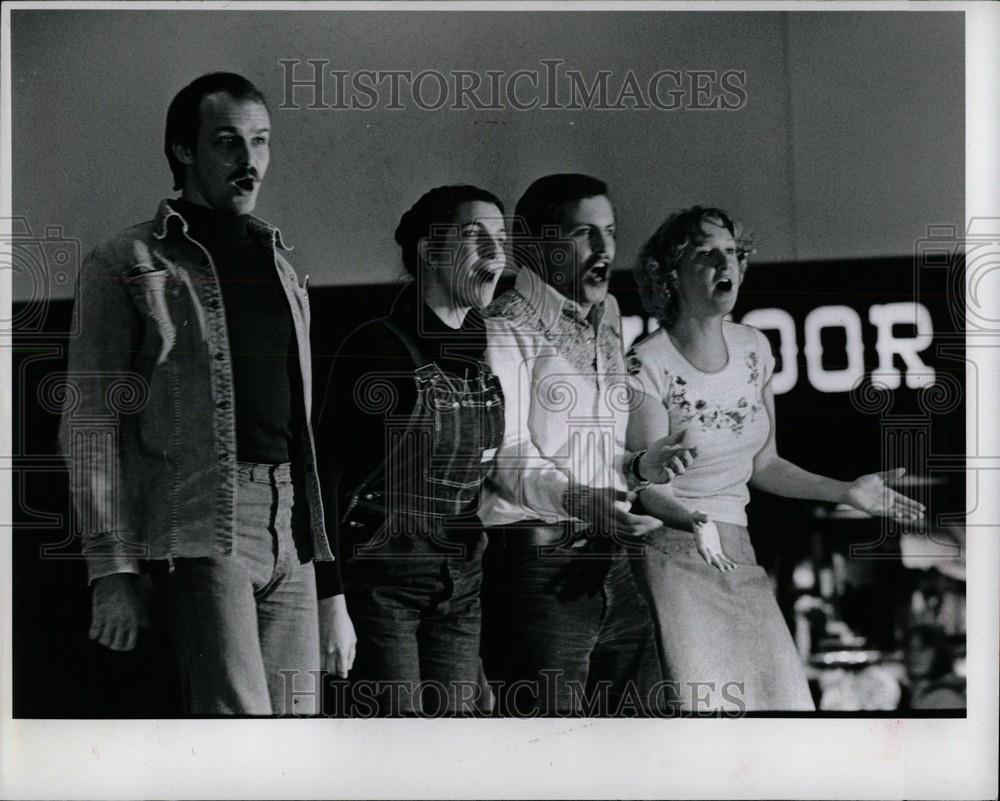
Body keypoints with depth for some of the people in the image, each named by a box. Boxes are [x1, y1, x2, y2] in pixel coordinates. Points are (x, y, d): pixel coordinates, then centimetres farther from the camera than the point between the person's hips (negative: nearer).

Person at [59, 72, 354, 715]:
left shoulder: (280, 267, 21)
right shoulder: (127, 265, 3)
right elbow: (91, 426, -2)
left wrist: (326, 564, 15)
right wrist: (112, 571, -10)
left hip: (290, 532, 6)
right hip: (202, 526, -6)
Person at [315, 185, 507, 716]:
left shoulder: (489, 358, 11)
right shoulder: (379, 348, -8)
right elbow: (328, 476, -11)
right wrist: (331, 601, -16)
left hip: (462, 587, 6)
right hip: (383, 578, -6)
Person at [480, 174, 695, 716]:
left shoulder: (606, 329, 20)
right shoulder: (506, 329, -6)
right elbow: (507, 459, -17)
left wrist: (638, 467, 7)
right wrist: (579, 501, -32)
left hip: (609, 567, 8)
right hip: (535, 565, -8)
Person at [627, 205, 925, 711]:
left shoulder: (752, 349, 10)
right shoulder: (648, 365, -10)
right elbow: (648, 487, -12)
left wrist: (846, 492, 10)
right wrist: (696, 523, -30)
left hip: (736, 556, 6)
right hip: (670, 554, -6)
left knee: (781, 697, -4)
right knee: (698, 704, -18)